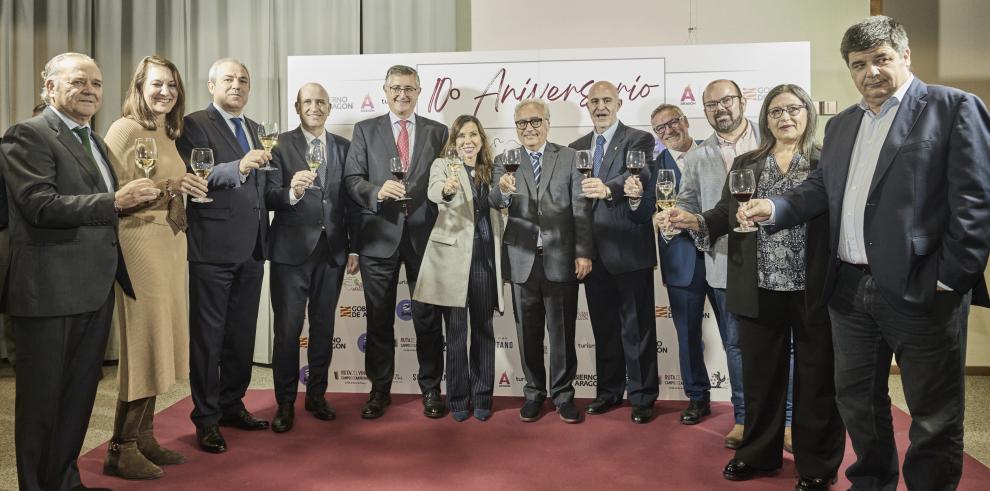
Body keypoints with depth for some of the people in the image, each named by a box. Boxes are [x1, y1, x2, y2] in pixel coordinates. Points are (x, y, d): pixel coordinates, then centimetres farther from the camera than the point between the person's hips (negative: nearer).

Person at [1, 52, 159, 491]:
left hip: (96, 289, 8)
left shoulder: (94, 141, 18)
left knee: (80, 394, 17)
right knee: (42, 400, 6)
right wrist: (114, 202, -25)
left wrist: (134, 197, 7)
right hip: (49, 290, -8)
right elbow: (40, 205, -20)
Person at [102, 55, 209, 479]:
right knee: (143, 342, -6)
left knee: (159, 340, 9)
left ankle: (144, 437, 19)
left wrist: (184, 188, 7)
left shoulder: (169, 134, 17)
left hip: (171, 243, 8)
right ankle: (121, 448, 6)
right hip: (140, 242, -8)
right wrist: (167, 186, -22)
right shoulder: (124, 129, -7)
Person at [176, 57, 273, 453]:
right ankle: (206, 418, 13)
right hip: (214, 246, -7)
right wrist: (237, 168, -30)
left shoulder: (254, 129, 18)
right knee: (208, 335, 2)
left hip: (252, 246, 7)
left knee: (242, 333, 14)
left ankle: (232, 405, 27)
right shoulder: (194, 124, -3)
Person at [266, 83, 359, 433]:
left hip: (333, 252, 3)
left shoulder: (344, 147, 8)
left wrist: (354, 248, 4)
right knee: (287, 329, 2)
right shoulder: (281, 145, -1)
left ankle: (316, 395, 26)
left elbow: (351, 200, 7)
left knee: (324, 327, 12)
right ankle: (285, 402, 16)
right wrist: (291, 192, -30)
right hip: (291, 250, -3)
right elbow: (269, 198, -8)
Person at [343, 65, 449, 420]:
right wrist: (377, 191, -19)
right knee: (379, 320, 9)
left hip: (424, 235, 0)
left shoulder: (437, 132, 9)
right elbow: (352, 179, -1)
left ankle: (430, 388, 21)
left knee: (428, 318, 6)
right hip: (379, 237, 0)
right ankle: (380, 390, 23)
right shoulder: (365, 130, 8)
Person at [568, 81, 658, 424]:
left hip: (629, 250, -5)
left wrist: (608, 189, -41)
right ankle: (609, 390, 28)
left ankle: (642, 397, 15)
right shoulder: (576, 148, 15)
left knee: (637, 327, 3)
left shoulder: (639, 140, -2)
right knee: (603, 327, 14)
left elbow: (637, 175, -22)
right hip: (594, 251, 5)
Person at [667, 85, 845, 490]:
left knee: (815, 377, 9)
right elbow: (726, 213, 5)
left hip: (814, 290, -3)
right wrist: (697, 221, -14)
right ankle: (758, 453, 31)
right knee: (759, 374, 13)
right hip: (759, 289, 3)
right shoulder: (745, 164, 11)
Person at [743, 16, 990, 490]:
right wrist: (774, 207, -5)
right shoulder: (841, 125, 16)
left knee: (934, 414, 7)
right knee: (857, 399, 18)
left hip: (920, 289, -6)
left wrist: (951, 278, -15)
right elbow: (822, 189, 14)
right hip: (850, 289, 6)